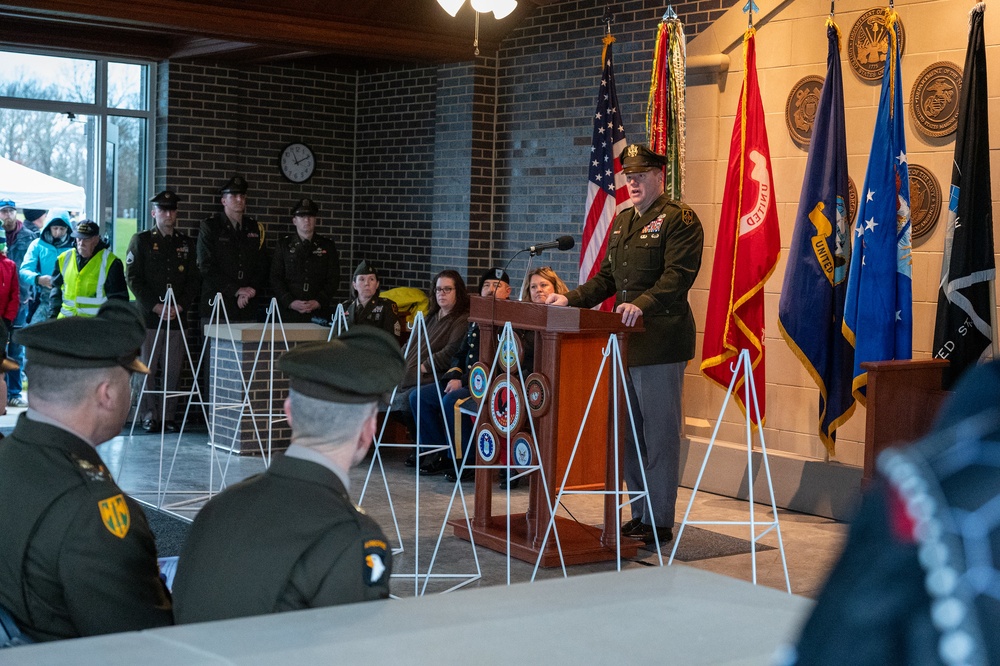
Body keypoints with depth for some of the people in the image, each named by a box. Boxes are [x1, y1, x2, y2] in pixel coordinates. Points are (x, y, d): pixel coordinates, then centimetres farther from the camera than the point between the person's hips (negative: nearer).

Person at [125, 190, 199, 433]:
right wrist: (155, 306, -10)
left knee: (172, 370, 1)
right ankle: (149, 416, 6)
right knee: (148, 368, -1)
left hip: (177, 315, 3)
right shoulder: (141, 241, 5)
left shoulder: (186, 243, 14)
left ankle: (168, 415, 7)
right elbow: (133, 278, -1)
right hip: (148, 315, -2)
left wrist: (180, 305, -3)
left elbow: (193, 279, 12)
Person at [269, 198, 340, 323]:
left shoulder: (327, 245, 12)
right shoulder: (284, 245, 11)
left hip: (319, 312, 0)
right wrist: (290, 302, -9)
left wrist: (318, 302, -8)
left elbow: (333, 279, 7)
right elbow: (275, 278, 5)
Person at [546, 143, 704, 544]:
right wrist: (571, 300, 11)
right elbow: (608, 276, 24)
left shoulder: (679, 219, -7)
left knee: (659, 433, -3)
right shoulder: (622, 221, 19)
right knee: (630, 434, 13)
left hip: (659, 342, -9)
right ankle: (639, 516, 22)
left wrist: (642, 304, -33)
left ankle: (659, 522, 5)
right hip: (625, 341, 9)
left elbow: (677, 276, -19)